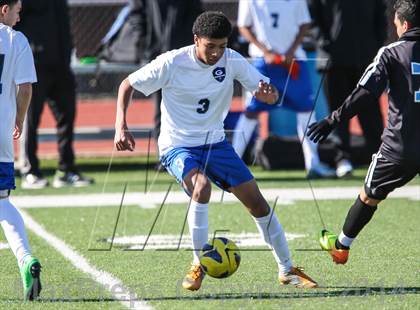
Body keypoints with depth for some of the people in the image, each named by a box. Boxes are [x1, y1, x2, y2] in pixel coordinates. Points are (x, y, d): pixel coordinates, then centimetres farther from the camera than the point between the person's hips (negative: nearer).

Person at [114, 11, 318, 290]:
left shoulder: (232, 61, -9)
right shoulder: (172, 63, -17)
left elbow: (271, 95, -5)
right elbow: (128, 85, -7)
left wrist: (268, 93, -30)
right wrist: (121, 126, -19)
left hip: (215, 142, 4)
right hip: (178, 146, -4)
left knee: (256, 201, -3)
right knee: (201, 186, -34)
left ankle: (287, 270, 13)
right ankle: (198, 265, -18)